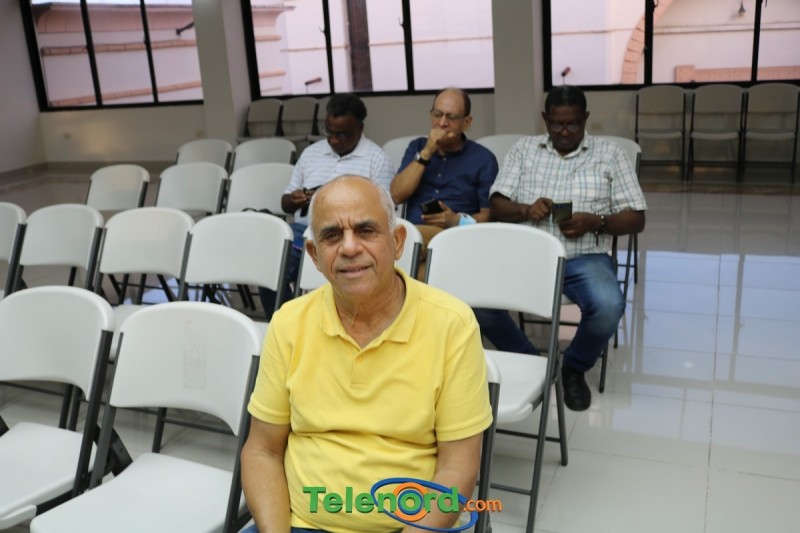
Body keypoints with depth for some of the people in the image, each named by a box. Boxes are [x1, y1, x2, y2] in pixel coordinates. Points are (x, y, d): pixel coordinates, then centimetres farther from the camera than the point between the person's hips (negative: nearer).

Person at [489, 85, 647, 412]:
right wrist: (526, 210, -13)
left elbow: (636, 219, 6)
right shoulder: (524, 149, 14)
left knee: (608, 307, -33)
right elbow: (497, 206, 9)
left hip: (585, 258, -1)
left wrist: (595, 222, -13)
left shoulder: (610, 155, 9)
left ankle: (574, 367, 1)